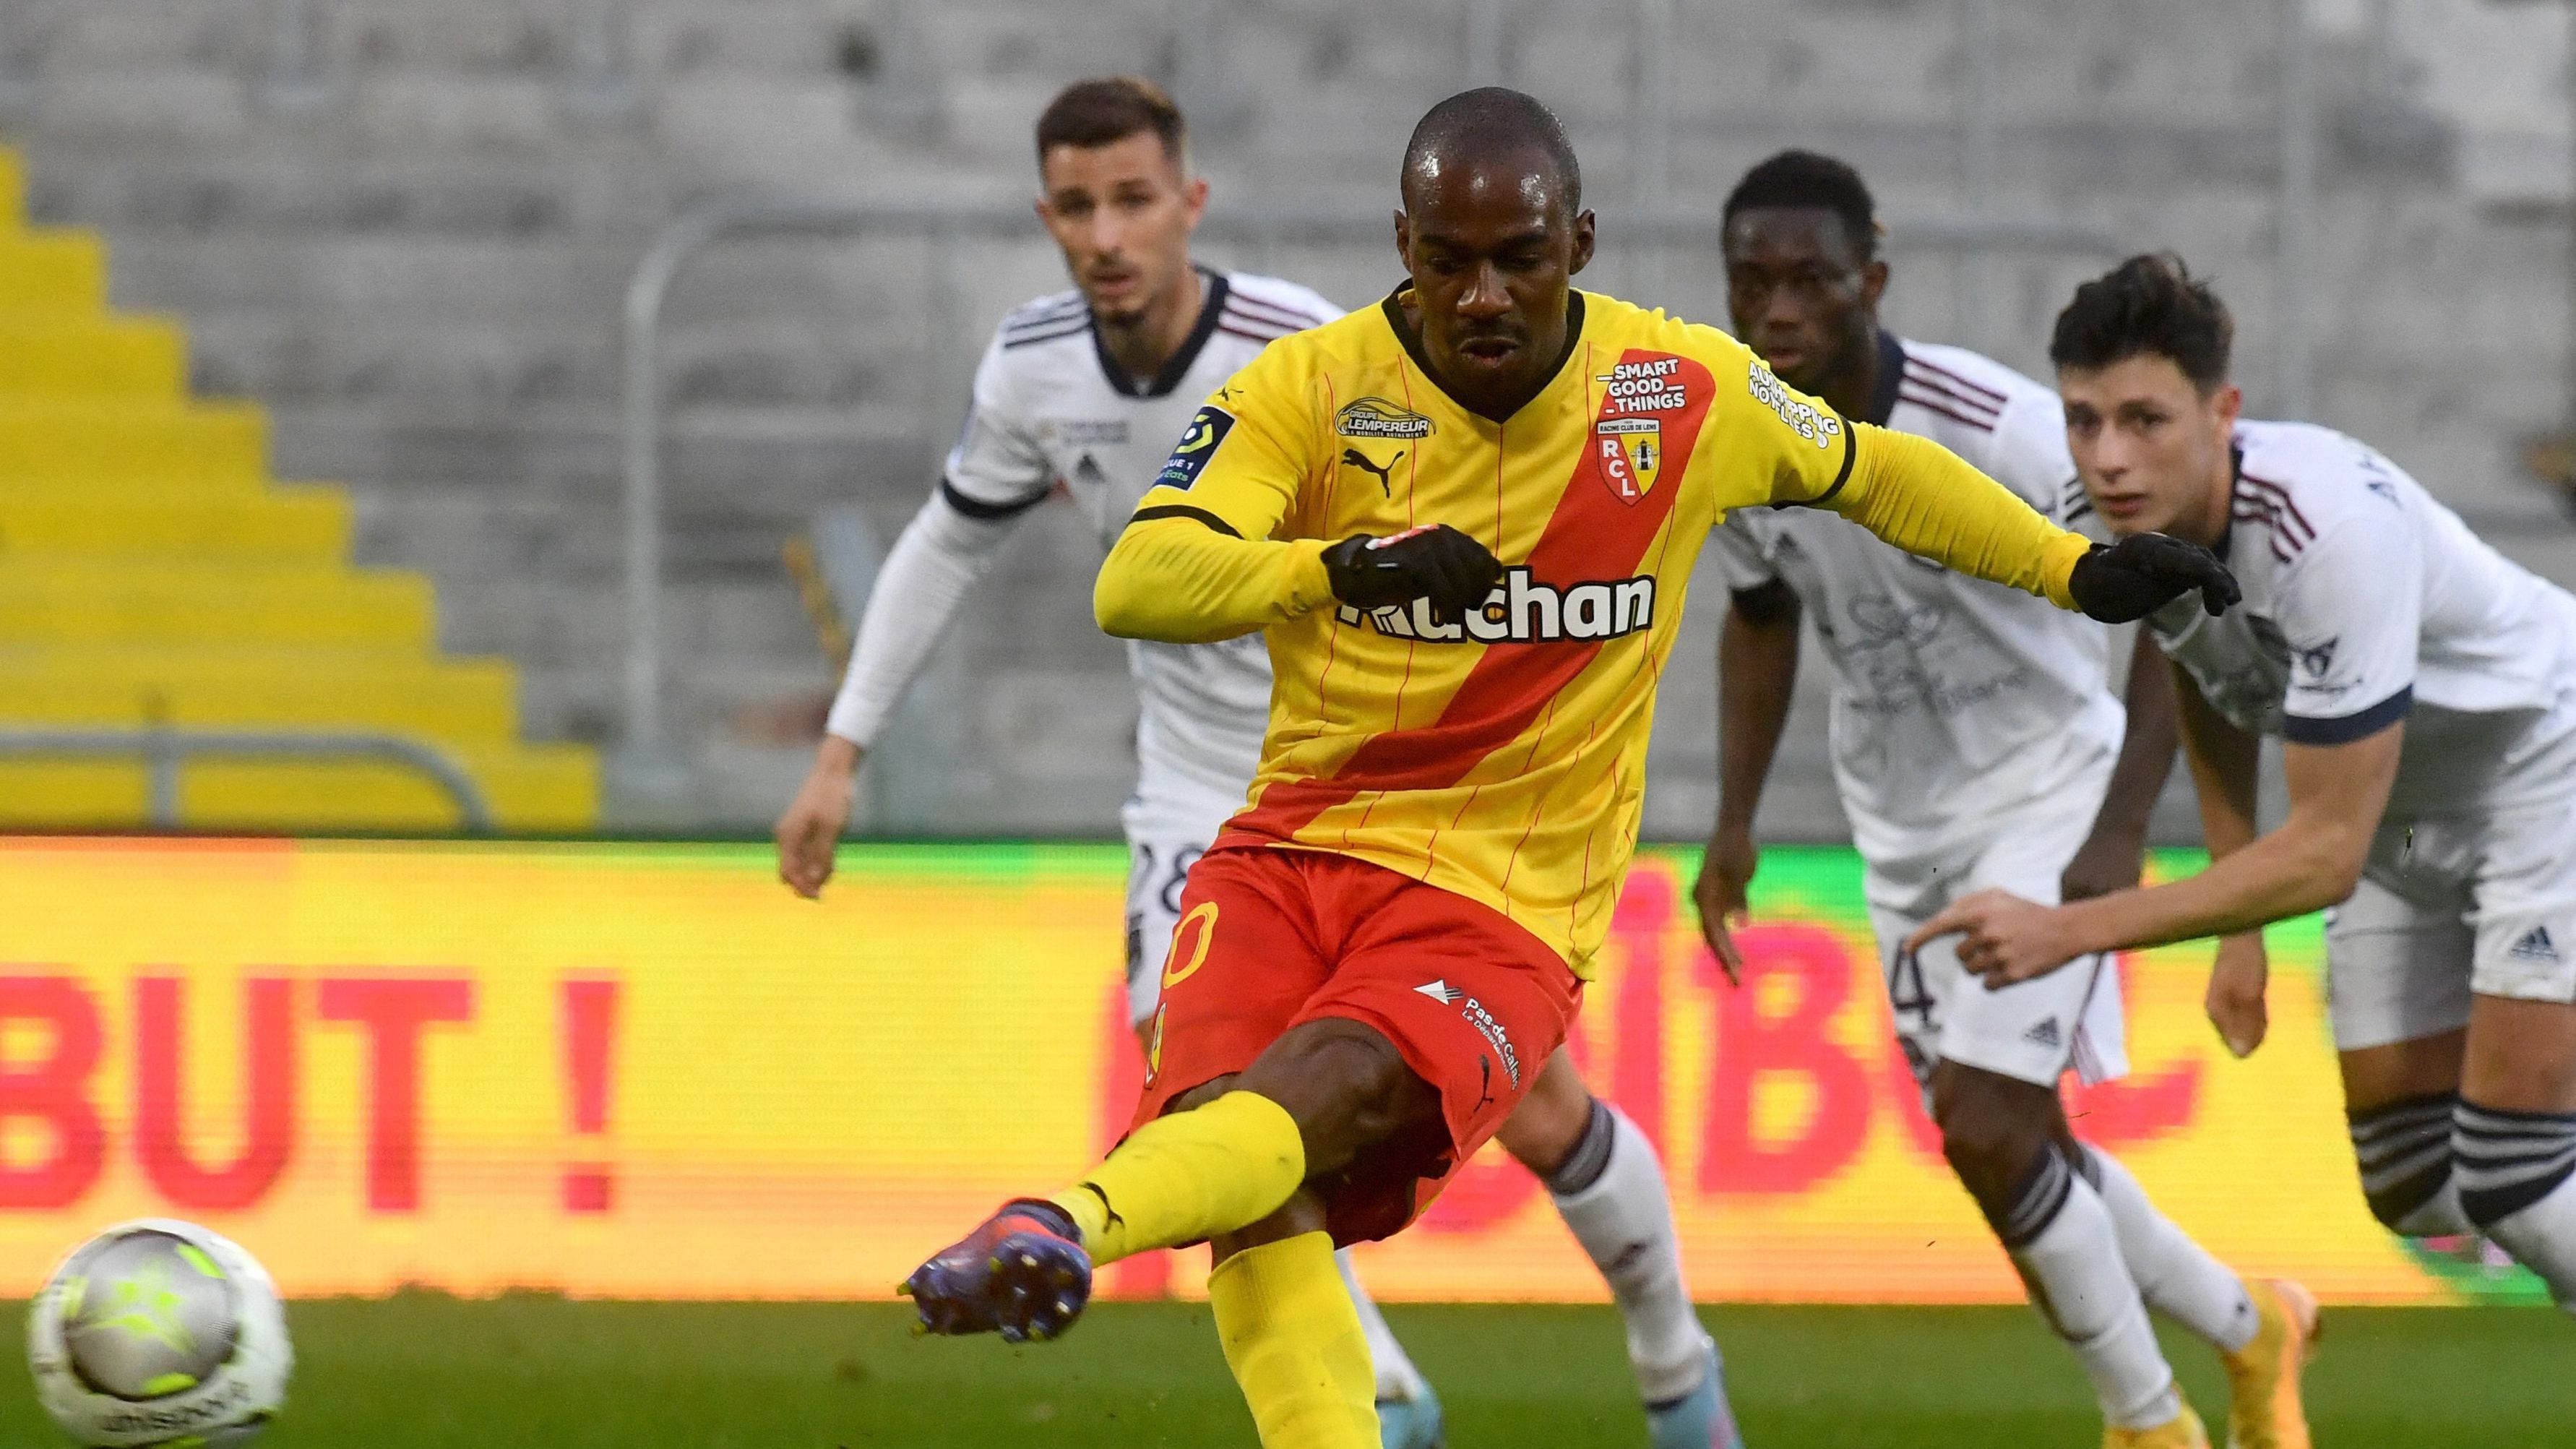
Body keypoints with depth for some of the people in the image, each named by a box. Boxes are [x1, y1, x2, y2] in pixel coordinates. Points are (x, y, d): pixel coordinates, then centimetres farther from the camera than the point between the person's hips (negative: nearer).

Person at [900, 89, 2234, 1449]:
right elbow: (1134, 584, -15)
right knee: (1256, 1185, -26)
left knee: (1331, 1085, -33)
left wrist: (2077, 568, 27)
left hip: (1507, 911, -2)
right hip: (1290, 859, 2)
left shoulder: (1690, 393, 3)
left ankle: (1064, 1225, -57)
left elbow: (1871, 471, 24)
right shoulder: (1310, 388, -2)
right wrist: (1341, 566, -31)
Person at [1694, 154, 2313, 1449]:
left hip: (2049, 794, -6)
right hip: (1901, 820, 6)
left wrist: (2122, 831, -26)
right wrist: (1734, 825, 5)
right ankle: (2250, 1332, 34)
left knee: (1987, 1126, -16)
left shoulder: (1995, 430, -27)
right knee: (2005, 1145, 11)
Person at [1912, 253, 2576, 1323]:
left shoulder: (2332, 529, -39)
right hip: (2405, 811, 7)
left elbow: (2326, 852, -36)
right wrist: (2238, 937, 8)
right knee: (2412, 1186, 7)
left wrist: (2073, 931, -37)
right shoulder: (2132, 518, -16)